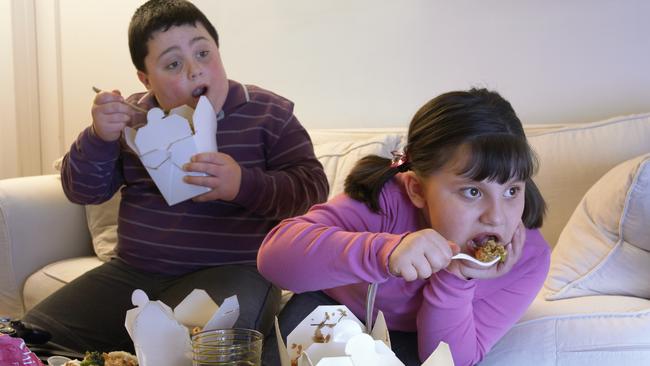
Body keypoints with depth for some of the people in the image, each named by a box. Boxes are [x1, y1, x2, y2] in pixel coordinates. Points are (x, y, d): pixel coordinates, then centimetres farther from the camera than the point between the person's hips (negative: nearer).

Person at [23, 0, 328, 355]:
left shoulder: (267, 113, -1)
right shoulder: (132, 116, 10)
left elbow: (312, 187, -7)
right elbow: (82, 191, 9)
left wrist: (242, 184, -24)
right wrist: (99, 138, -12)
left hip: (231, 272, -5)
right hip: (132, 272, 5)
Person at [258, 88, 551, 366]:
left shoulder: (528, 258, -25)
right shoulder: (386, 200, -34)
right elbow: (274, 253, -46)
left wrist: (456, 281, -40)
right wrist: (383, 251, -63)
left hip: (411, 342, 2)